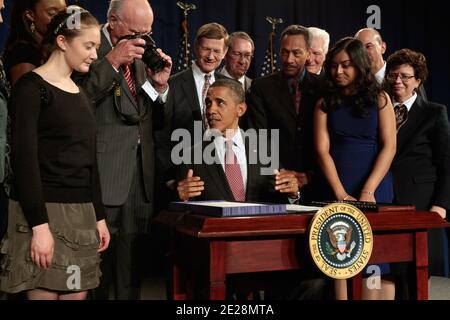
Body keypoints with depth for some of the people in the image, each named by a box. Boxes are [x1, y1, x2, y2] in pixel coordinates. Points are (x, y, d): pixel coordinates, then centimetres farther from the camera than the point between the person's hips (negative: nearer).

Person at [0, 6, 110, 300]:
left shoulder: (82, 95, 16)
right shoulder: (31, 87, -6)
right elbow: (24, 159, -13)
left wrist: (99, 216, 14)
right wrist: (39, 225, -18)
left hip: (81, 213, 7)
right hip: (43, 211, -7)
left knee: (77, 294, 6)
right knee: (45, 293, -3)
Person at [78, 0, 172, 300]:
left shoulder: (142, 57, 15)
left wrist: (160, 85, 0)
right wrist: (111, 62, -19)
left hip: (141, 176, 6)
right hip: (104, 176, -6)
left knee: (132, 265, 13)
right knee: (98, 264, 0)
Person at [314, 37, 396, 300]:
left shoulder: (379, 99, 6)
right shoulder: (325, 104, 8)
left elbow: (389, 147, -2)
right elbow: (323, 151, 0)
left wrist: (368, 191, -12)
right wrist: (341, 194, -11)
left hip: (375, 188, -1)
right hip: (337, 190, 1)